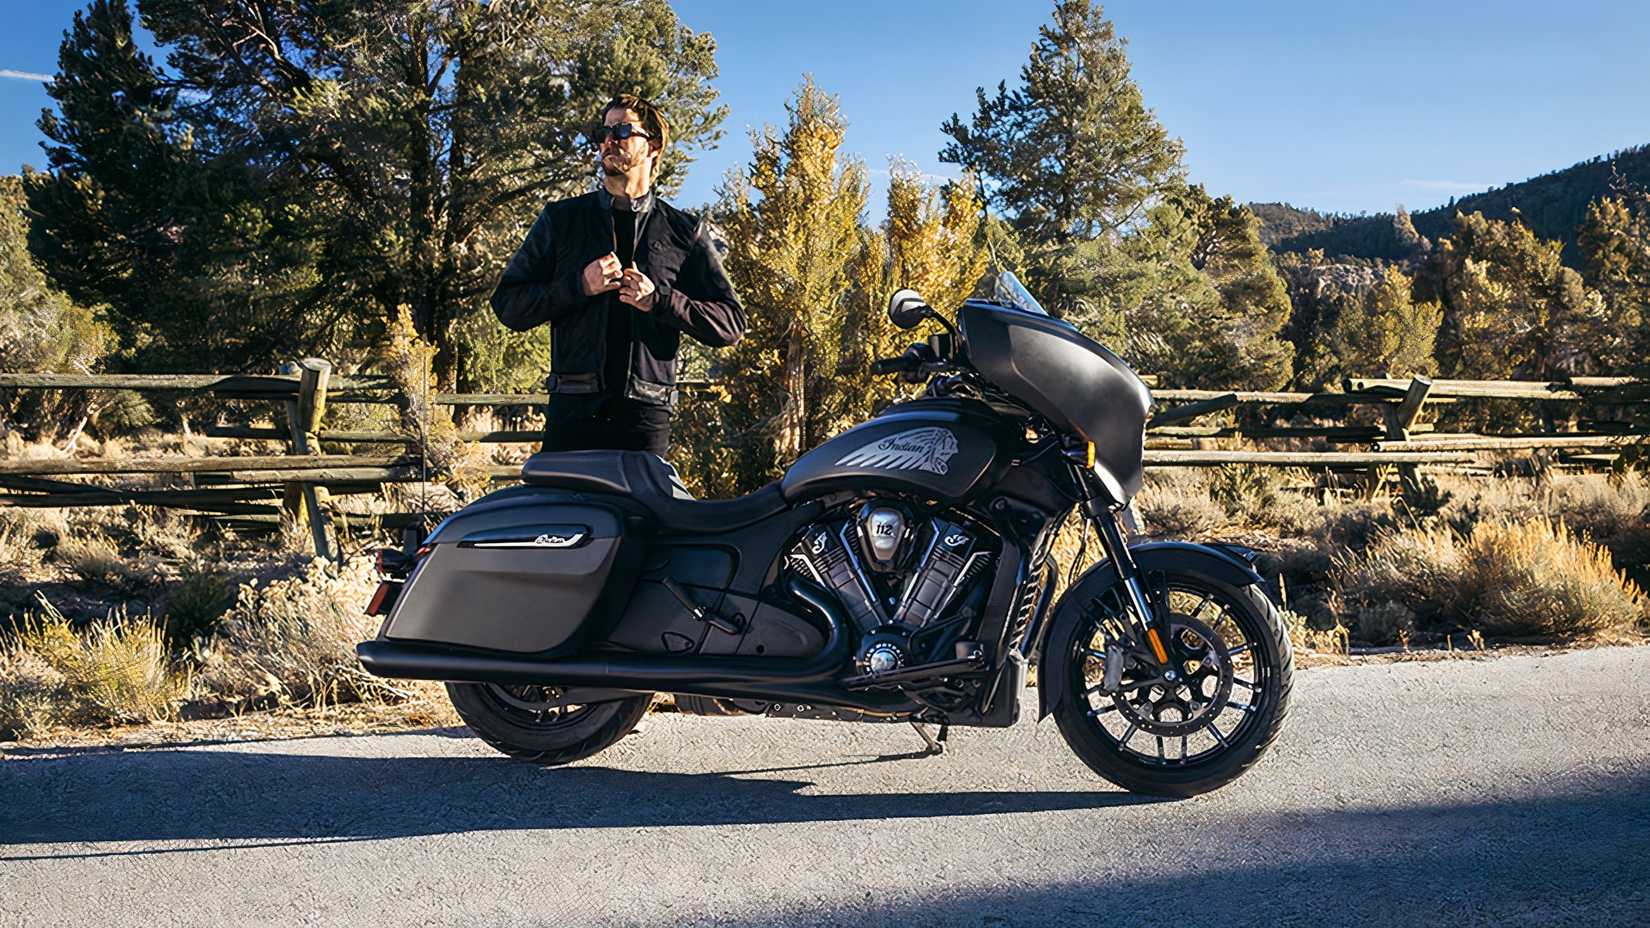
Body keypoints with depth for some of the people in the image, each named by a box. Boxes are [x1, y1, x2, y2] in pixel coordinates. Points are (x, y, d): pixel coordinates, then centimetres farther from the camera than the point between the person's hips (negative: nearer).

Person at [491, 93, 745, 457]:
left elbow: (730, 322, 9)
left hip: (647, 414, 0)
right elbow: (507, 304, 9)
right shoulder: (562, 219, 15)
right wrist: (579, 285, -6)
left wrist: (659, 301, -5)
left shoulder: (686, 232, 13)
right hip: (575, 411, 0)